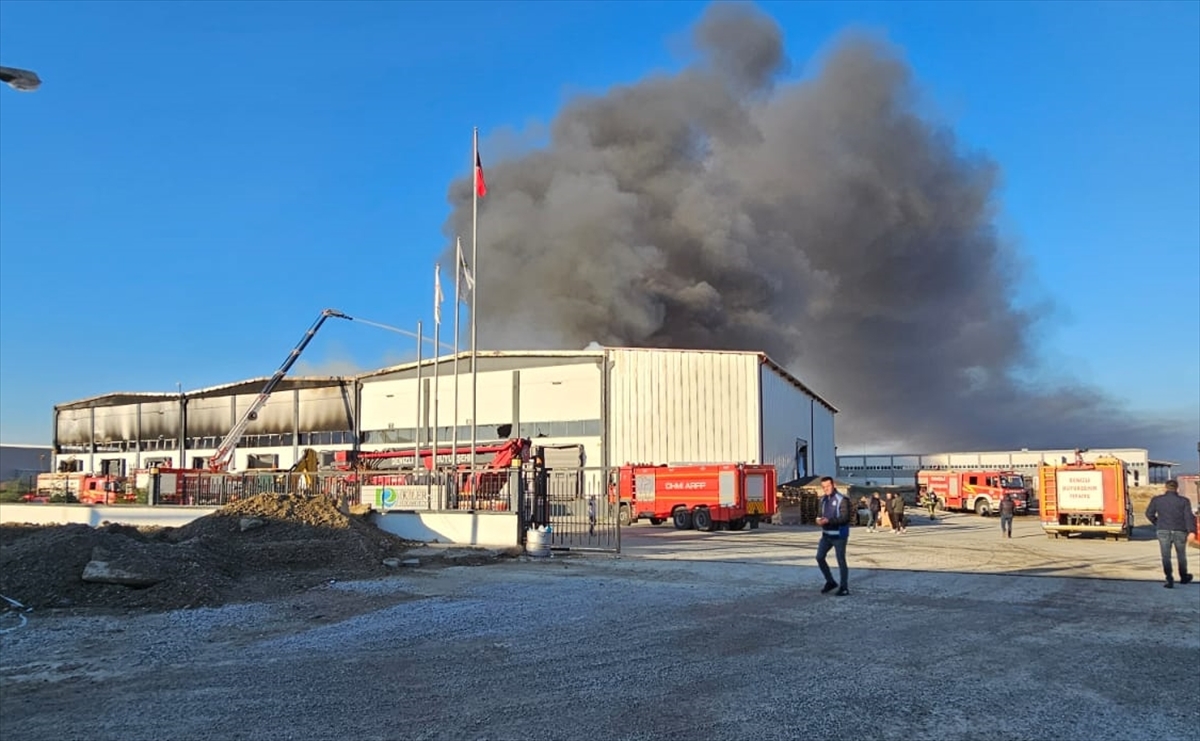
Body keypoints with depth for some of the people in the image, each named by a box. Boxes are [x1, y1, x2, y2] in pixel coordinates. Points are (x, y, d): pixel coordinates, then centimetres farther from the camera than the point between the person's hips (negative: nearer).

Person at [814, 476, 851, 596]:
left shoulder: (842, 500, -14)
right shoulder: (823, 500, 10)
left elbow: (845, 518, -20)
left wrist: (828, 520, -27)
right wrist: (820, 520, -8)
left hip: (839, 535, -7)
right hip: (826, 534, 7)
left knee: (841, 561, 0)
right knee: (819, 557, 5)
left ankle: (844, 587, 12)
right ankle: (830, 582, 21)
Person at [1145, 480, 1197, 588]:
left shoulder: (1157, 499, 4)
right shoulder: (1183, 501, 1)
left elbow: (1149, 514, 6)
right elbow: (1189, 516, -11)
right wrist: (1192, 531, -21)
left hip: (1163, 531, 0)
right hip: (1180, 532, 0)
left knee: (1166, 557, 0)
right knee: (1181, 555, 19)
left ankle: (1169, 579, -14)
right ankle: (1183, 577, 36)